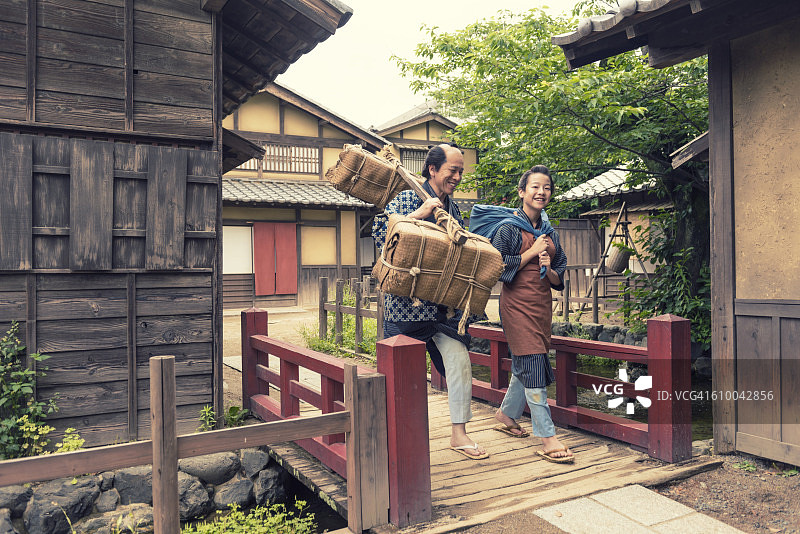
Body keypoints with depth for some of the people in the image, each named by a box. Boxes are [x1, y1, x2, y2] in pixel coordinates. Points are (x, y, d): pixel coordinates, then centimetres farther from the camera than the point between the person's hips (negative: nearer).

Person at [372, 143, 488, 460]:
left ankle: (459, 434, 11)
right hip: (405, 301, -5)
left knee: (460, 360, -3)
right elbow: (379, 232, -19)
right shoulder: (406, 199, -5)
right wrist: (418, 214, -22)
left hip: (442, 304, 5)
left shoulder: (454, 210, 14)